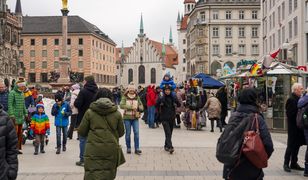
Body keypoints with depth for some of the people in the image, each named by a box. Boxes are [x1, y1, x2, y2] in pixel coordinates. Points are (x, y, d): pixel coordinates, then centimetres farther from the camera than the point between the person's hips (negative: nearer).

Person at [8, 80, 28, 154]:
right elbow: (10, 104, -14)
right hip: (14, 116, -7)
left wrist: (26, 114, 15)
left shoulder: (22, 93, 13)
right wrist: (11, 115, -20)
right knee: (15, 132, -10)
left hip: (21, 116, 7)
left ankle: (19, 148, 15)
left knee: (20, 132, 8)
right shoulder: (12, 93, -9)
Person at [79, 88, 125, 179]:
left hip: (93, 150, -1)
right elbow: (121, 133, 9)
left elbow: (81, 132, 4)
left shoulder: (89, 112, -2)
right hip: (111, 150, 2)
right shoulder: (117, 113, 0)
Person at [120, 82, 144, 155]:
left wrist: (137, 107, -16)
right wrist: (131, 107, -24)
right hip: (127, 117, -2)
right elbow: (121, 105, -18)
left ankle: (137, 148, 2)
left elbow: (141, 107, 6)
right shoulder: (125, 97, -2)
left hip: (135, 118, 2)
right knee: (128, 133, 6)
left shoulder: (137, 98, 7)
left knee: (136, 132, -4)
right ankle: (128, 148, 18)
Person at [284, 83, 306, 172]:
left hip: (299, 127, 8)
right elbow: (290, 114, -20)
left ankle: (294, 163, 22)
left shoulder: (299, 99, 12)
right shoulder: (291, 100, -15)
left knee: (297, 145, 13)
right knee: (291, 145, -1)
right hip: (293, 127, -8)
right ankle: (286, 164, 8)